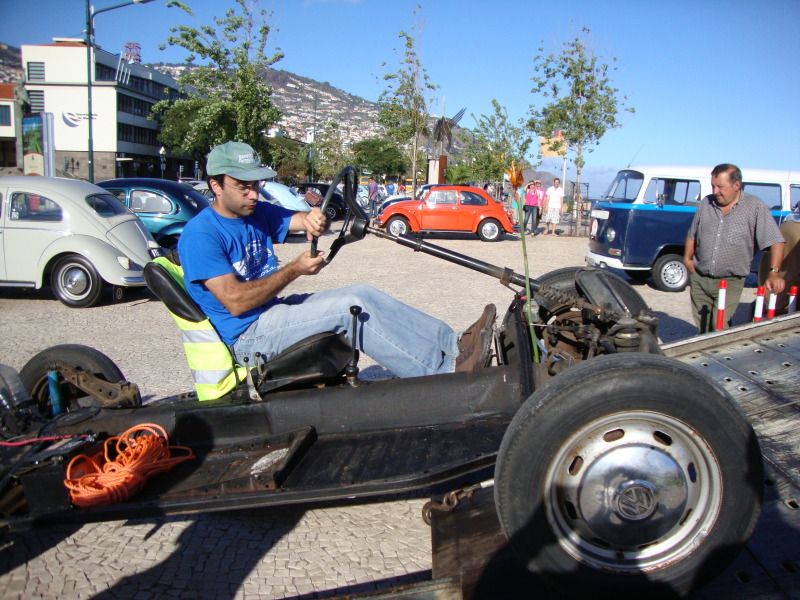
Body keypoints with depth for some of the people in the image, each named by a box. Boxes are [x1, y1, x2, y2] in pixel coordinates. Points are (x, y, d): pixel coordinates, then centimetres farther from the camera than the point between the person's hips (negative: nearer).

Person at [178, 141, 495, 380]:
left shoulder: (258, 213, 9)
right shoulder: (200, 235, -15)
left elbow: (303, 220, 0)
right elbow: (236, 302, -22)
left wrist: (317, 218, -26)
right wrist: (294, 269, -21)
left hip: (273, 311, 8)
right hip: (246, 336, -8)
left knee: (361, 292, -8)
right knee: (351, 306, -23)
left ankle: (453, 344, -10)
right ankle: (446, 370, -21)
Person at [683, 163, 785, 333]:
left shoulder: (755, 208, -7)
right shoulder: (706, 204, 5)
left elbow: (775, 242, -11)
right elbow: (692, 235, 17)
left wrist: (774, 273, -22)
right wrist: (687, 258, 3)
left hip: (730, 282, -4)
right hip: (699, 278, 4)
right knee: (702, 328, 11)